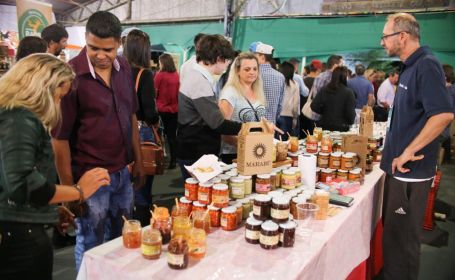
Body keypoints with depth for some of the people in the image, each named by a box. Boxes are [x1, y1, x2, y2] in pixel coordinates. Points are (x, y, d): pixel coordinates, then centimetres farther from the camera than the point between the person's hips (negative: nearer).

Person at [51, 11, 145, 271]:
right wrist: (69, 186, -11)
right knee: (90, 247, 12)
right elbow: (60, 135, -13)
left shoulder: (124, 68, 1)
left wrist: (138, 161, 10)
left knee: (121, 240, 21)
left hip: (123, 173, 6)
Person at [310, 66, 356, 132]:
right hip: (341, 128, -3)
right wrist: (350, 121, 10)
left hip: (324, 126, 3)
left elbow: (314, 107, -5)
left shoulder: (324, 89, -2)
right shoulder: (348, 92, -10)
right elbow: (350, 112, -11)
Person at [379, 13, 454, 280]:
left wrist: (408, 152, -24)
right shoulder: (412, 66, 13)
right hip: (400, 167, 10)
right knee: (393, 231, 20)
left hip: (411, 170, -10)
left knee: (401, 239, 2)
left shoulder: (426, 65, -16)